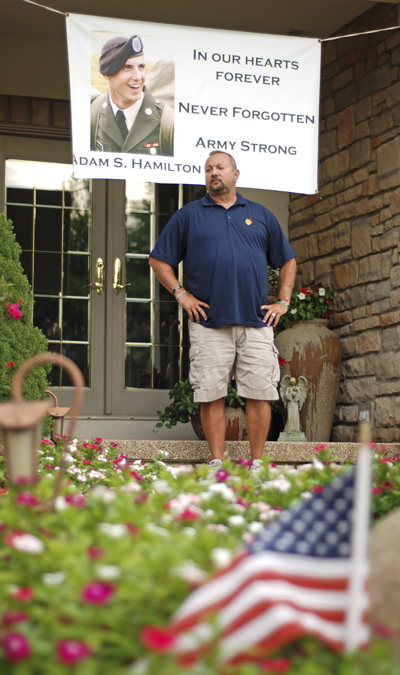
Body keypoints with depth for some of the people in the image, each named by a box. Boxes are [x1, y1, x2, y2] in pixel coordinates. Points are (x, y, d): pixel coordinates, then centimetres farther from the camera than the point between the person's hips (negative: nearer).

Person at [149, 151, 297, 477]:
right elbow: (159, 260, 12)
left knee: (260, 394, -2)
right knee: (211, 395, -2)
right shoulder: (188, 215, 11)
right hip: (209, 322, -1)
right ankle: (217, 464, 5)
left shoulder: (261, 215, 16)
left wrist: (283, 301, 11)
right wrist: (181, 294, 1)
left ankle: (257, 465, 6)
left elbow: (287, 260, 22)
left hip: (257, 321, 1)